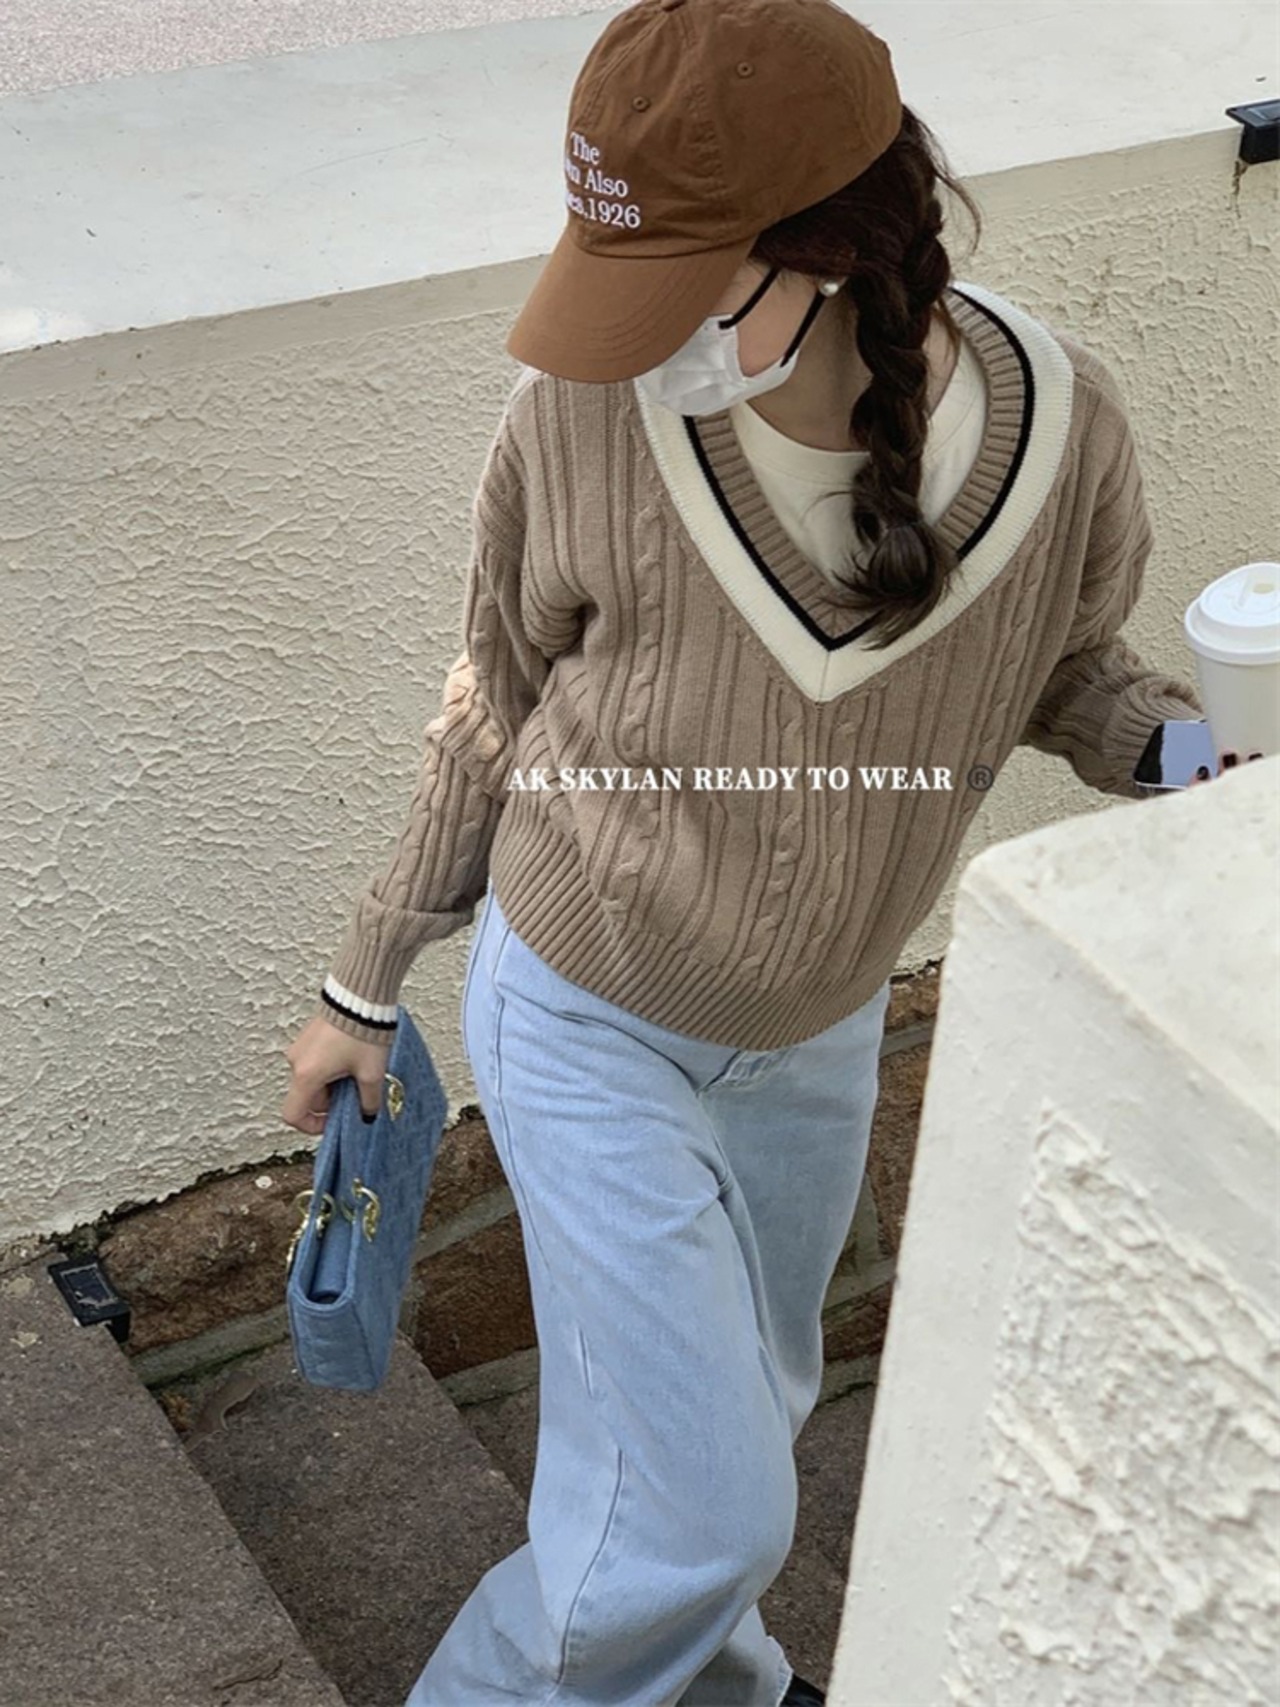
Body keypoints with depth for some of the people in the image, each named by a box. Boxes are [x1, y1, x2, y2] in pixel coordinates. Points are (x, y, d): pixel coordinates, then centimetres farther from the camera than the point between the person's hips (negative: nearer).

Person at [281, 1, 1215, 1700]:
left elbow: (1066, 663, -1)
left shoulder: (1058, 422, -22)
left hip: (818, 1024, 4)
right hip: (584, 1017, -3)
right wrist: (367, 983, 2)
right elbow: (500, 700, -9)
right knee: (698, 1508, -3)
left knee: (744, 1404, 26)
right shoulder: (584, 413, -26)